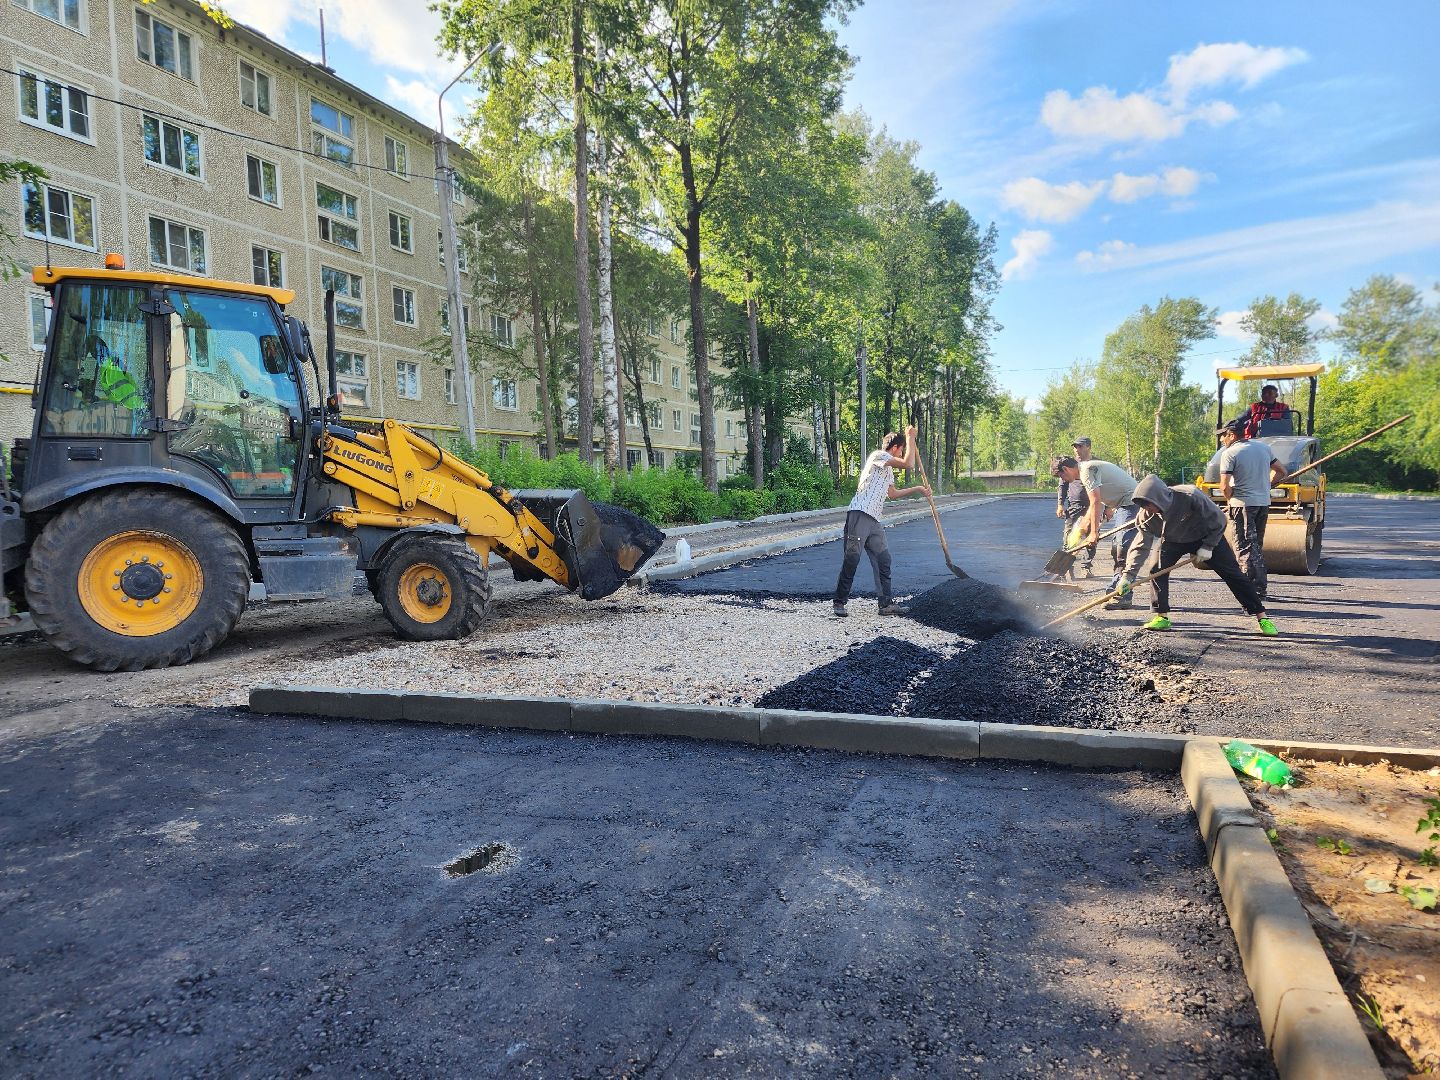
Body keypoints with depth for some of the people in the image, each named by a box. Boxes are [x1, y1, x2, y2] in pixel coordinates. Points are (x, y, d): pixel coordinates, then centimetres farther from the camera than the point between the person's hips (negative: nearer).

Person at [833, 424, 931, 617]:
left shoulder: (888, 469, 27)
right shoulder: (879, 456, -3)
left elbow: (893, 493, 37)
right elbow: (909, 464, -12)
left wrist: (917, 489, 38)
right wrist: (910, 438, -1)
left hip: (874, 520, 10)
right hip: (860, 514, -10)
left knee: (883, 559, 6)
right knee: (852, 558, -8)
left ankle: (886, 603, 10)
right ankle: (840, 602, -3)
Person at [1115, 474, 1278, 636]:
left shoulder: (1190, 496, -36)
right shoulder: (1147, 516, -24)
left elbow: (1218, 519, -22)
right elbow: (1141, 545, -20)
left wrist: (1207, 547, -20)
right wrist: (1128, 575, -28)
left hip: (1208, 537, -3)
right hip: (1173, 541, 3)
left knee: (1233, 574, -5)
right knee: (1157, 570, -15)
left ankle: (1262, 618, 4)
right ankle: (1161, 617, -5)